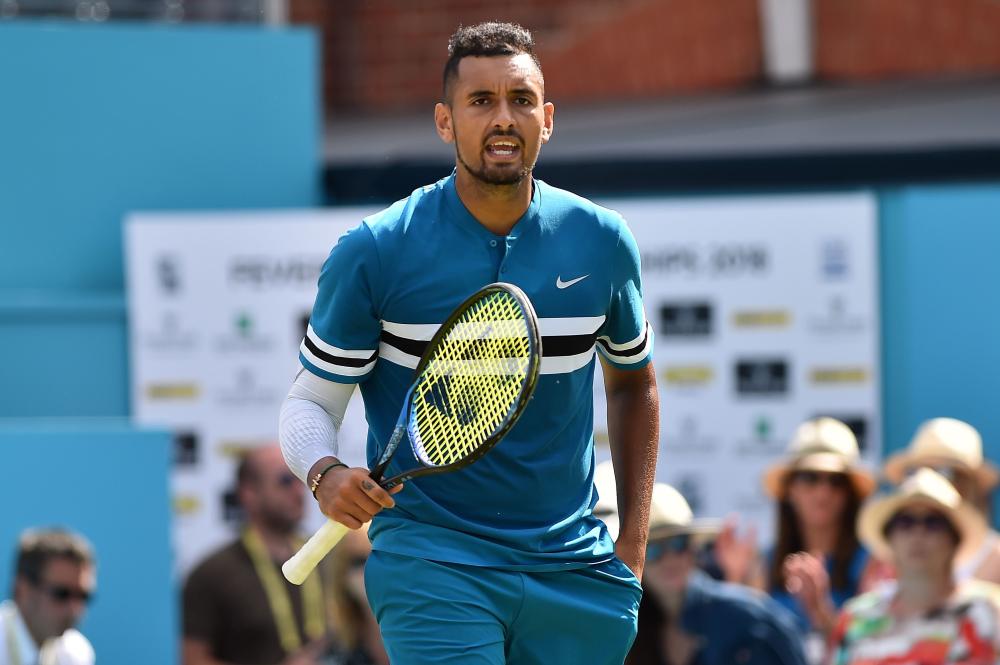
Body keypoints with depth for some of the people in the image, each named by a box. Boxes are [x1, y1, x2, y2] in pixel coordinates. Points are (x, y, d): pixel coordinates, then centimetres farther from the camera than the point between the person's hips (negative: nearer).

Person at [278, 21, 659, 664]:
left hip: (576, 570, 4)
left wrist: (634, 540, 12)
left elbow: (633, 382, 19)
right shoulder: (372, 253, -6)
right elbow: (309, 401, 0)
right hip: (431, 559, -4)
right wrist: (326, 473, -22)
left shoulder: (603, 242, 3)